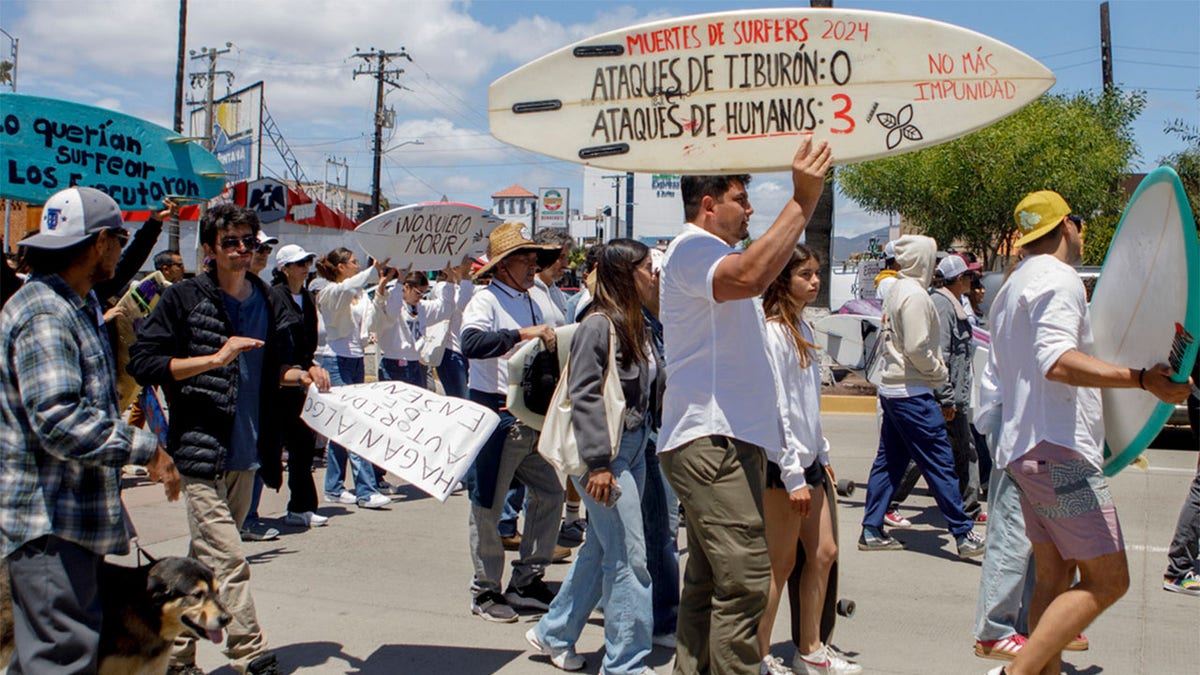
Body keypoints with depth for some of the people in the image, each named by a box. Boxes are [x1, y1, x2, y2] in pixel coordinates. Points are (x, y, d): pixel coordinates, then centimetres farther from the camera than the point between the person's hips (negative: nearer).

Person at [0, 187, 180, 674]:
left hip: (74, 514, 11)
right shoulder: (43, 314, -16)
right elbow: (60, 421, -26)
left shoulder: (77, 306, 18)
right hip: (48, 522, -11)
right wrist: (145, 448, -21)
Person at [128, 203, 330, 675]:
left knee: (206, 561, 14)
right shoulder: (184, 298, -5)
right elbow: (143, 363, -11)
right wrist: (216, 357, -18)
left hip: (247, 456, 6)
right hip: (201, 450, -6)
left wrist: (300, 374, 5)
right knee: (228, 562, -13)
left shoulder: (265, 300, 13)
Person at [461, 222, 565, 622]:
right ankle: (485, 592, 14)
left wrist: (552, 342, 8)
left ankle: (526, 581, 22)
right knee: (488, 505, 2)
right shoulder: (486, 300, -9)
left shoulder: (529, 303, 16)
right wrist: (523, 334, -33)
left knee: (549, 492, 10)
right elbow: (471, 343, -28)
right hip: (495, 415, -8)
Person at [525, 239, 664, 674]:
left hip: (634, 449, 9)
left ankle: (554, 634, 31)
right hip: (606, 453, -9)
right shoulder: (598, 326, -14)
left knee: (601, 547, 16)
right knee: (628, 557, -4)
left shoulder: (636, 325, 12)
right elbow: (584, 396, -18)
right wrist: (598, 463, -21)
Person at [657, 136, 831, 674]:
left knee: (709, 580, 14)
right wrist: (801, 202, -28)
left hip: (725, 438, 11)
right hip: (710, 440, -11)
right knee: (744, 580, -14)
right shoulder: (691, 248, -10)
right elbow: (749, 276, -30)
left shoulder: (710, 254, 25)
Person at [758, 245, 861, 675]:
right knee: (780, 563, 0)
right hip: (780, 464, -9)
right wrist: (794, 476, -19)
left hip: (807, 460, 9)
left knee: (823, 552, 12)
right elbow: (776, 408, -19)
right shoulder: (773, 332, -15)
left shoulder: (802, 328, 14)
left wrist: (821, 455, 18)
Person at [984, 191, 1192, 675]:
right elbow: (1057, 361, -26)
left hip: (1025, 447, 10)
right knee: (1107, 581, -8)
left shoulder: (1013, 286, 22)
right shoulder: (1058, 278, -10)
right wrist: (1141, 379, -33)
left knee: (1053, 576, 10)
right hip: (1060, 452, -10)